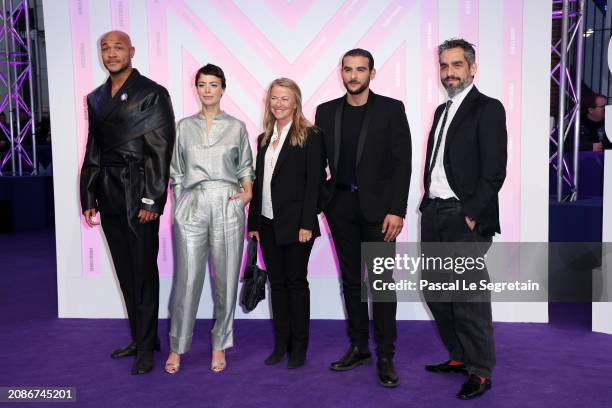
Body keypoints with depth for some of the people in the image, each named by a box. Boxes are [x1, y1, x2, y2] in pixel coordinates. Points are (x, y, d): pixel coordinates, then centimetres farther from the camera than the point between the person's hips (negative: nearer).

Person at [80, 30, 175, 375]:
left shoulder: (152, 93, -4)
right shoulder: (96, 98, 15)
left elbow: (161, 150, -9)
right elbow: (93, 150, 16)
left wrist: (151, 200, -14)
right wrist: (89, 198, 11)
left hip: (138, 194, -6)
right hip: (108, 195, 6)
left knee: (143, 272, 0)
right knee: (126, 272, 12)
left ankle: (147, 347, 12)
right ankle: (140, 338, 24)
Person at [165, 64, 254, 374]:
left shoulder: (236, 127, 8)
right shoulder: (184, 126, 10)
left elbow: (245, 168, 13)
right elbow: (176, 173, 13)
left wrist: (248, 193, -4)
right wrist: (178, 207, 5)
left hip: (227, 207, 0)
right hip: (191, 208, 0)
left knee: (226, 279, 4)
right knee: (187, 279, -1)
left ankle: (219, 346, 21)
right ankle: (177, 347, 16)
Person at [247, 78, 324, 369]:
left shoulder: (310, 137, -5)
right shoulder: (263, 139, 14)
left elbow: (314, 183, -11)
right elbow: (258, 183, 14)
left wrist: (307, 224, -17)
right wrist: (253, 223, 11)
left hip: (294, 224, -6)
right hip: (267, 224, 6)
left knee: (296, 283, 3)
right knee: (277, 284, 11)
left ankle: (299, 348, 16)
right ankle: (281, 344, 22)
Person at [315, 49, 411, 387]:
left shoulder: (391, 109, -1)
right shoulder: (326, 111, 9)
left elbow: (402, 162, -5)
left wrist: (396, 210, -13)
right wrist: (319, 202, -2)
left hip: (377, 205, -3)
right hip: (340, 205, 4)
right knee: (351, 279, 11)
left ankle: (385, 356, 8)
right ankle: (358, 347, 23)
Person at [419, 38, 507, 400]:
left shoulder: (488, 109, -5)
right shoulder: (442, 110, 18)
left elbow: (495, 171, -12)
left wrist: (472, 216, -16)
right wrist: (427, 205, 9)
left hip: (465, 218, -8)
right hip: (433, 214, 8)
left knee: (469, 297, -2)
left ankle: (480, 372, 14)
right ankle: (459, 357, 30)